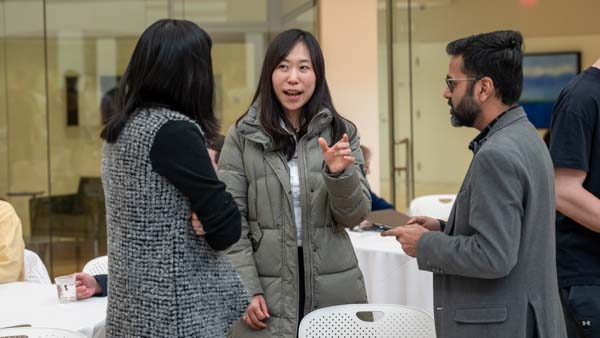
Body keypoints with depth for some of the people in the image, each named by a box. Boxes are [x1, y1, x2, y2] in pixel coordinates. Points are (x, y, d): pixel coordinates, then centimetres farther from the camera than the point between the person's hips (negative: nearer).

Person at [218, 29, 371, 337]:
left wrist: (340, 174, -17)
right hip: (268, 292, -1)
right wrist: (247, 290, -9)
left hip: (333, 290, 1)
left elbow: (354, 215, 1)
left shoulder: (341, 133, 3)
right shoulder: (242, 136, -1)